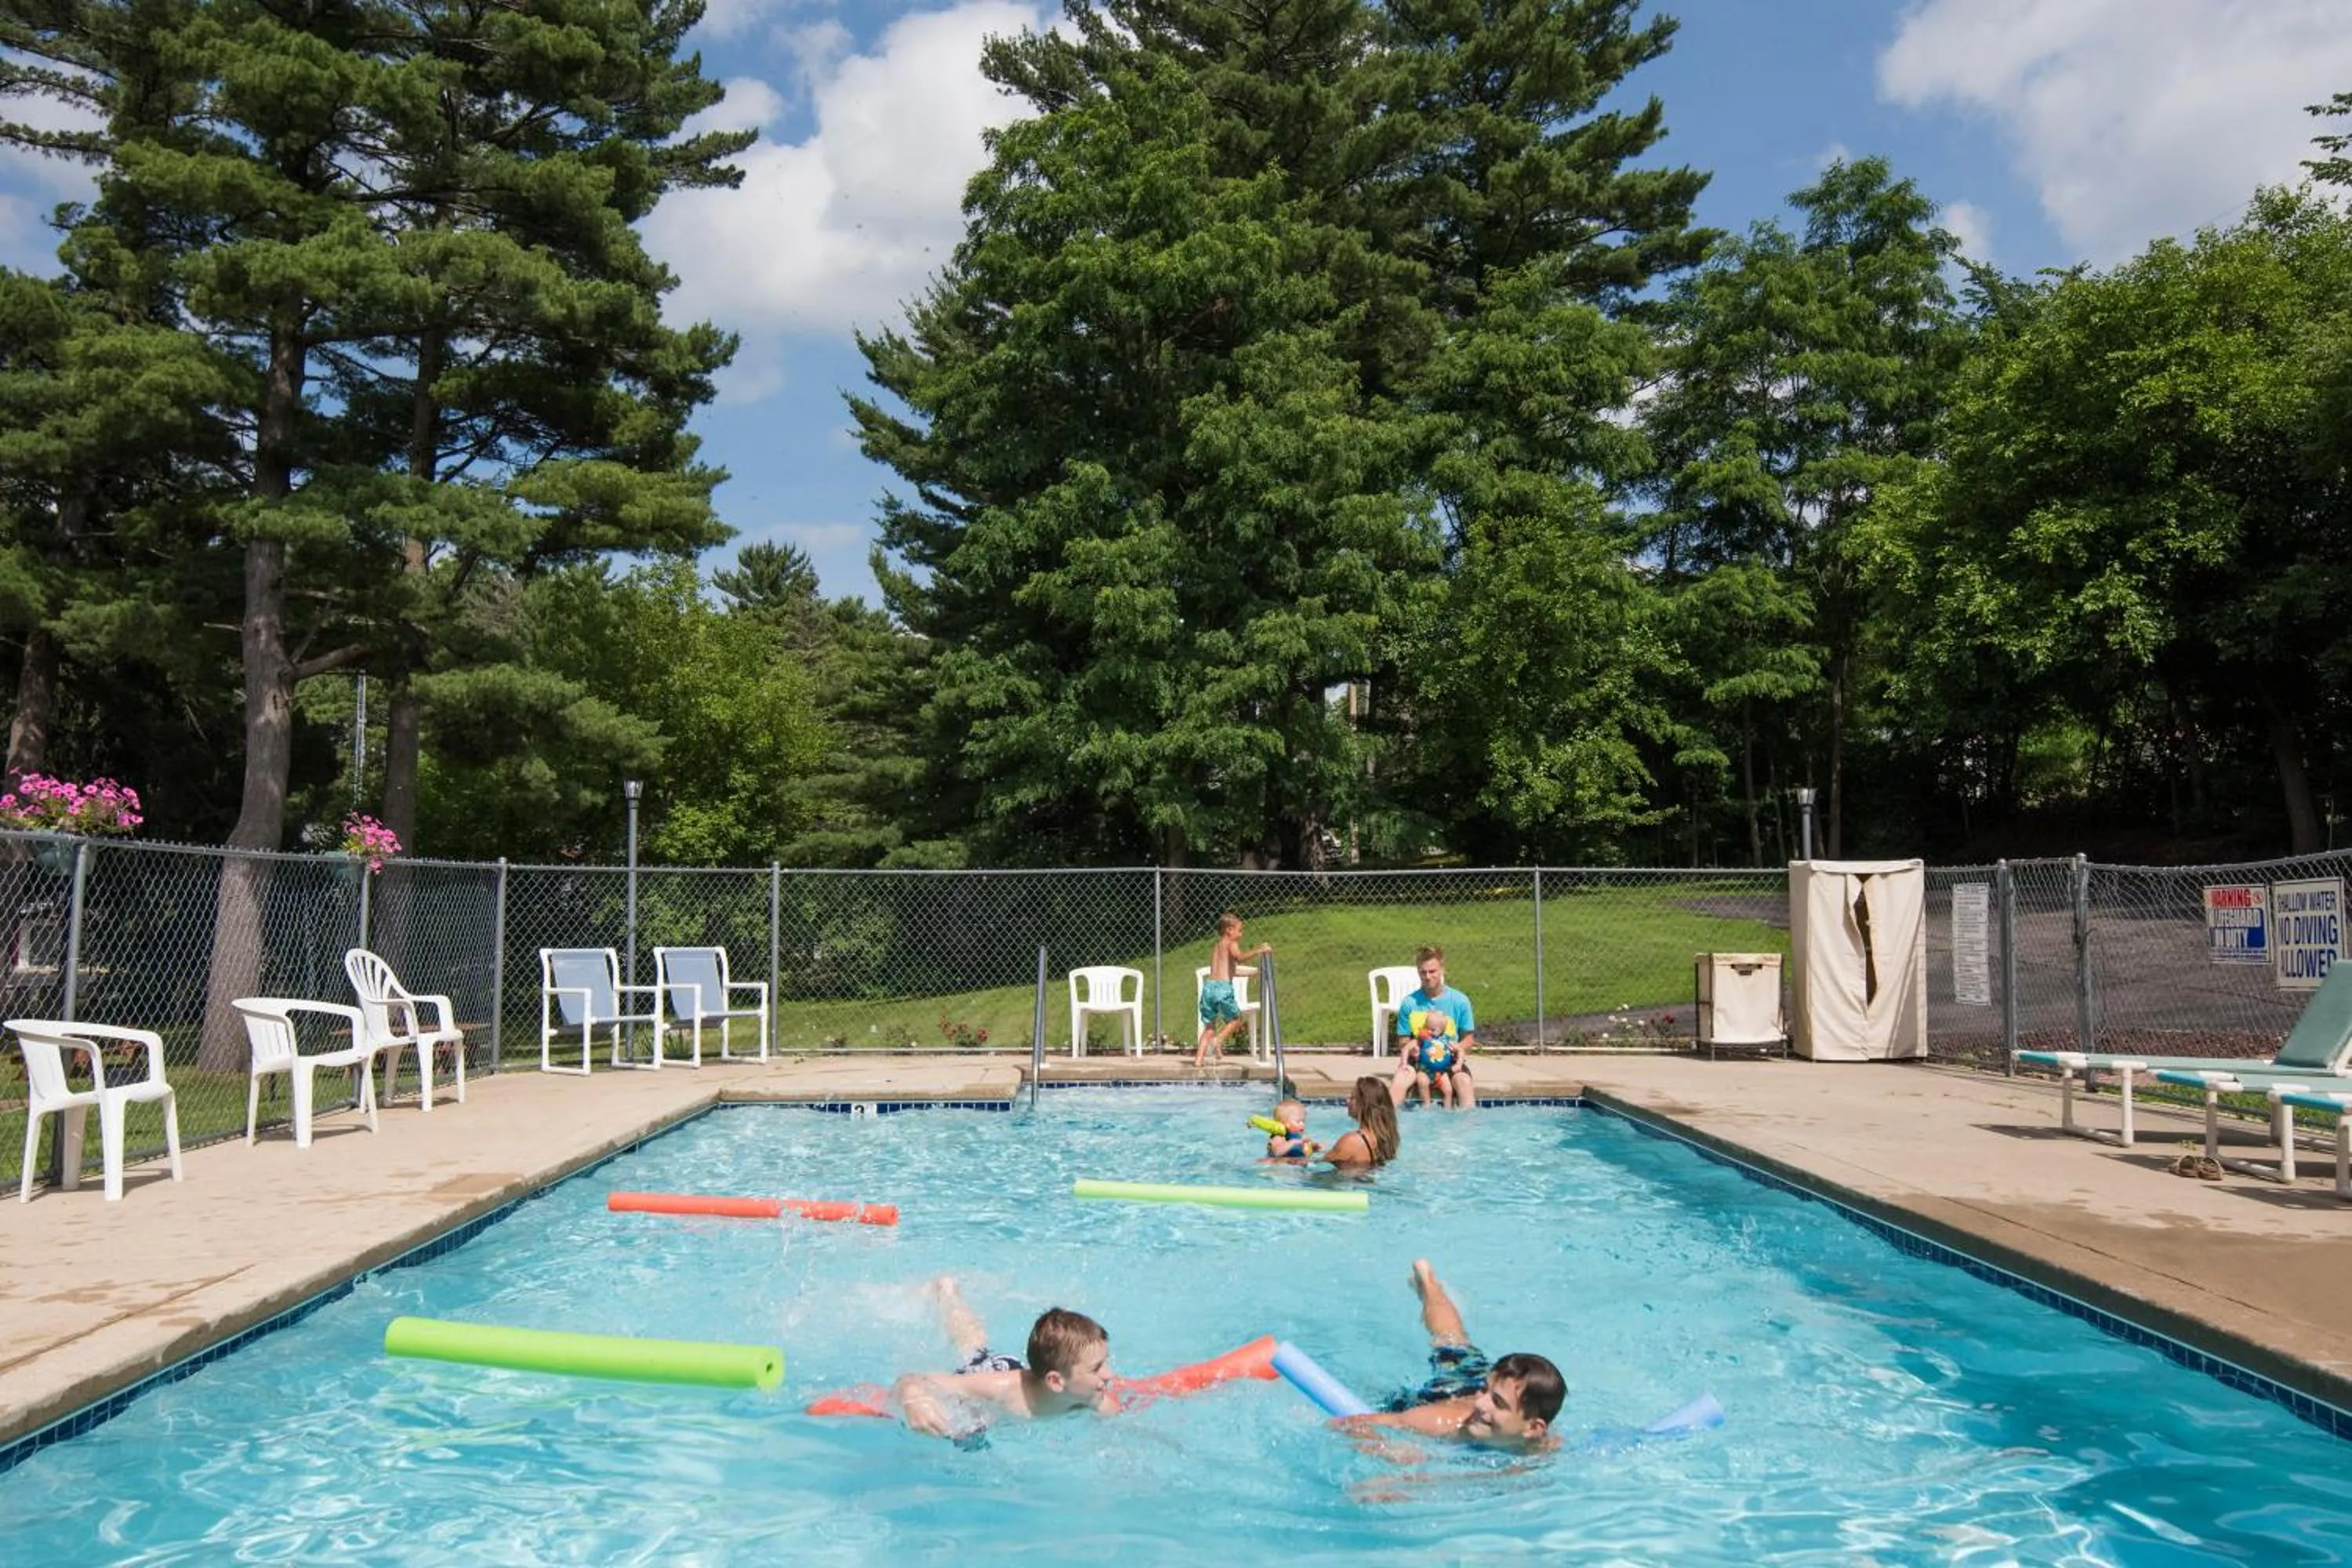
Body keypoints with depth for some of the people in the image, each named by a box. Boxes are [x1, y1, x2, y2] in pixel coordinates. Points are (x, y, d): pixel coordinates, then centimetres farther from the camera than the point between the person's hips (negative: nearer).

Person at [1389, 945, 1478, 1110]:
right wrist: (1409, 1047, -17)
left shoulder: (1460, 1001, 1)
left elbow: (1469, 1038, 8)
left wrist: (1460, 1048, -15)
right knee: (1398, 1081, -29)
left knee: (1464, 1081, -31)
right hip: (1419, 1059, 0)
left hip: (1449, 1059, 0)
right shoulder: (1409, 1004, 1)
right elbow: (1402, 1041, 7)